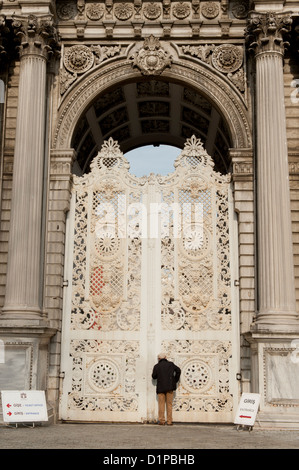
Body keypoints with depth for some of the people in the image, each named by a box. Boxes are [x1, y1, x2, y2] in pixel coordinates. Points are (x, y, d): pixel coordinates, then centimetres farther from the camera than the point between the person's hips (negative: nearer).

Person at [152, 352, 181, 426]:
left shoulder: (156, 366, 0)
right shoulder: (171, 364, 6)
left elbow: (154, 376, 2)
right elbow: (178, 370, 4)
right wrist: (175, 380, 12)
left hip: (160, 387, -1)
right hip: (170, 387, 1)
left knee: (161, 404, 5)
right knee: (169, 404, 6)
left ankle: (161, 420, 1)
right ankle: (169, 421, 5)